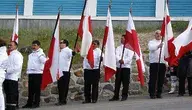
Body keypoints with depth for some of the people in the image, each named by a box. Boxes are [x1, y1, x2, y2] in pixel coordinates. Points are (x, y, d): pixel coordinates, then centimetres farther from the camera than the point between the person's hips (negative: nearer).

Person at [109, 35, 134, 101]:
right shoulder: (118, 48, 16)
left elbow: (129, 57, -9)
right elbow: (116, 55, -1)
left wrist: (124, 61, -25)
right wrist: (119, 60, -23)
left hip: (126, 67, -3)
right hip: (119, 67, 4)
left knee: (125, 82, -3)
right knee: (117, 82, 3)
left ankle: (124, 96, 5)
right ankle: (116, 96, 7)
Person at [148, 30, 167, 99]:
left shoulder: (164, 43, 19)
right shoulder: (151, 42, 8)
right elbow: (151, 48, -15)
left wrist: (166, 63, 5)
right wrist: (158, 46, -34)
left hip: (162, 63, 3)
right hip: (154, 63, -3)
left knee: (161, 79, 3)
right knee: (153, 79, -6)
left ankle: (159, 93, 10)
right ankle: (152, 94, -3)